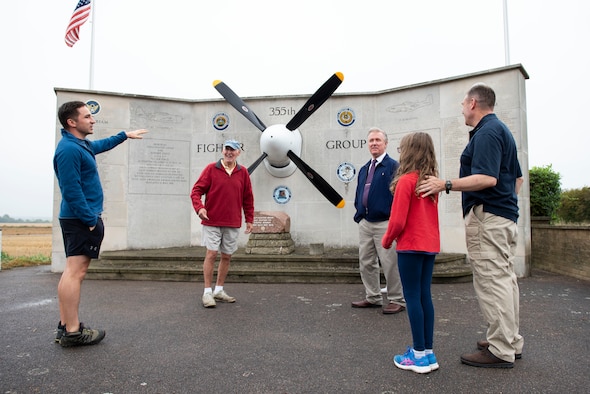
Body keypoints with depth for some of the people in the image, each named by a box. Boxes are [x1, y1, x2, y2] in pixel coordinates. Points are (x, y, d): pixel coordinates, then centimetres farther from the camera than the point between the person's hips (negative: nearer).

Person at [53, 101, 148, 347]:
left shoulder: (82, 144, 16)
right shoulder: (69, 149, -16)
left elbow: (102, 145, 39)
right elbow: (72, 190, -22)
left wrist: (126, 135, 47)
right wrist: (90, 220, -20)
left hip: (80, 219, 11)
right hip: (81, 220, -11)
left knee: (73, 271, 11)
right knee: (75, 272, -9)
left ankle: (65, 327, 18)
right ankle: (72, 332, -5)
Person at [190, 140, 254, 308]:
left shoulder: (243, 172, 6)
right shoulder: (211, 168, -1)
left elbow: (248, 198, 11)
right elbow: (196, 190, -2)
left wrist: (249, 219, 10)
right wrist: (199, 207, -19)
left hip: (233, 224, 3)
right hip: (212, 222, -3)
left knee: (227, 256, 9)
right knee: (211, 254, -4)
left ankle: (219, 290, 22)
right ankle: (207, 292, 5)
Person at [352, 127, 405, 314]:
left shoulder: (393, 166, -6)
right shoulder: (363, 169, 17)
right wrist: (359, 214, 13)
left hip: (384, 223, -7)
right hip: (365, 223, 8)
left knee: (390, 263, -2)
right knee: (366, 262, 13)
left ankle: (397, 300, 13)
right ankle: (373, 297, 26)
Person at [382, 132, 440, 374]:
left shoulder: (406, 181, -14)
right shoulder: (432, 180, 10)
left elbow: (398, 220, -16)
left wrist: (386, 241, -2)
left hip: (411, 245, -8)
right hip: (430, 245, 8)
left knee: (412, 297, 0)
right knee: (424, 295, 12)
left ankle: (419, 355, 6)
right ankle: (428, 351, 18)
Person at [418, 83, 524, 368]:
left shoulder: (486, 133, -13)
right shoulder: (501, 130, 20)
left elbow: (486, 178, -25)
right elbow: (517, 177, 23)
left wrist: (446, 185, -23)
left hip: (487, 216, -11)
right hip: (506, 216, 11)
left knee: (492, 281, -6)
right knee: (505, 278, 15)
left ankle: (501, 351, 2)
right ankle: (512, 341, 26)